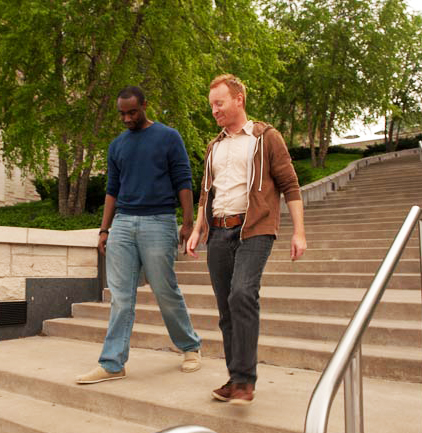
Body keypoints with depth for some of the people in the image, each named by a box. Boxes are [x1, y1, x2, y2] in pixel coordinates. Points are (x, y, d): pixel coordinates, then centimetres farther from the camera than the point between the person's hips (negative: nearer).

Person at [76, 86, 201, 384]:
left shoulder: (168, 137, 2)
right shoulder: (117, 146, 16)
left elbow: (183, 182, -2)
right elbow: (113, 190, 17)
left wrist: (188, 223, -10)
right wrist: (104, 229, 11)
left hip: (158, 223, -4)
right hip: (122, 224, 4)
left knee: (166, 292, 3)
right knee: (121, 297, 3)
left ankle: (191, 347, 22)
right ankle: (113, 364, 8)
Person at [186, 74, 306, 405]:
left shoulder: (266, 138, 3)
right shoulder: (214, 148, 20)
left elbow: (290, 185, -1)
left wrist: (299, 232, -8)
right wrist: (197, 230, 13)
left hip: (254, 230, -6)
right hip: (219, 232, 6)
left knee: (242, 294, -23)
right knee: (226, 307, 5)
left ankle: (244, 379, -14)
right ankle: (237, 379, 15)